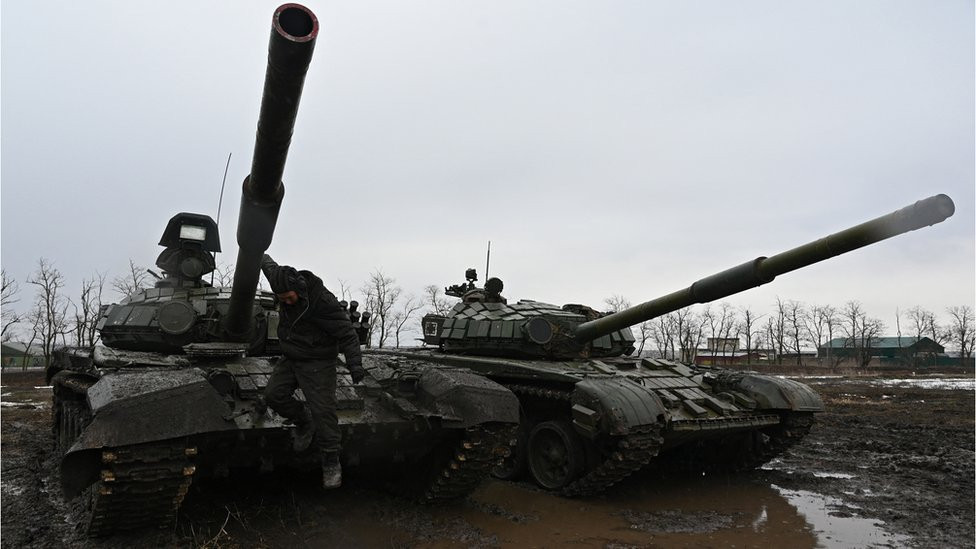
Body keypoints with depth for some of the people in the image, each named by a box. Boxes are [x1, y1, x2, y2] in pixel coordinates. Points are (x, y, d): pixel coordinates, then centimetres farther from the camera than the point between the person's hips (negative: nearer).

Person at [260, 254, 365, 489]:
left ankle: (331, 461, 4)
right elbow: (270, 265, 16)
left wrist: (354, 364, -28)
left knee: (323, 410, -10)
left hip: (318, 364, -7)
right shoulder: (282, 281, -9)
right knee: (273, 395, -1)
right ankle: (303, 421, 24)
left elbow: (347, 334, -22)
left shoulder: (323, 301, -27)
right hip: (289, 359, 7)